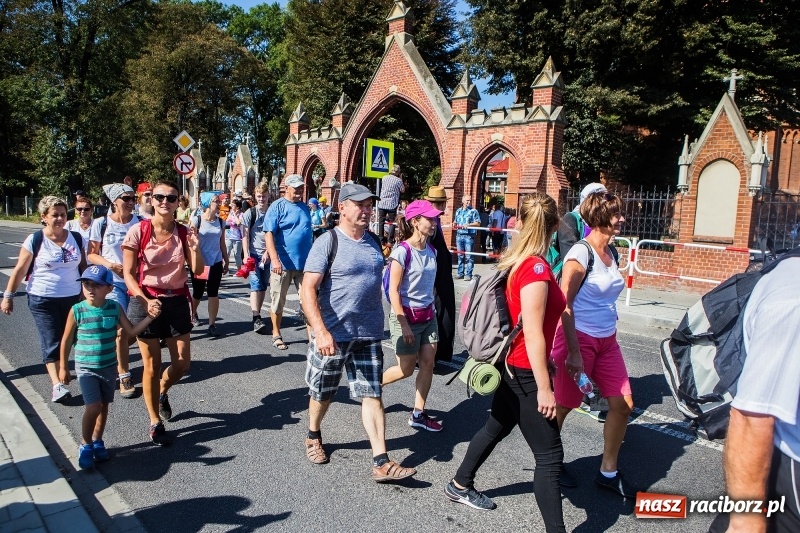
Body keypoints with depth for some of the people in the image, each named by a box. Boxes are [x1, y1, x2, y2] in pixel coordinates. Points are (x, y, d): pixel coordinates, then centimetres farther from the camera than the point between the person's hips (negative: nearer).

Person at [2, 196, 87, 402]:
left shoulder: (76, 238, 1)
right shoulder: (35, 240, -8)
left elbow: (83, 267, 10)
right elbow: (20, 270, -3)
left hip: (72, 298, 3)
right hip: (42, 300, -3)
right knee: (51, 343, -5)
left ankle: (61, 369, 32)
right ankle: (57, 385, -6)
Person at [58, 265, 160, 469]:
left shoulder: (115, 308, -6)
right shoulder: (77, 311, -13)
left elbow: (131, 331, -1)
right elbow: (66, 340, -3)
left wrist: (150, 317, -14)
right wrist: (63, 367, 2)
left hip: (109, 367, 3)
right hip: (86, 368, -3)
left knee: (104, 405, 14)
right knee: (93, 406, -11)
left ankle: (97, 441, 34)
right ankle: (85, 445, 11)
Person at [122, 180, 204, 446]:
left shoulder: (184, 232, -1)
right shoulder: (138, 231, -9)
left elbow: (197, 270, -4)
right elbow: (128, 274, -7)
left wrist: (195, 247, -22)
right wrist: (145, 301, -21)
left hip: (177, 301, 3)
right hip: (145, 301, -3)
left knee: (182, 363, 7)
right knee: (152, 366, 4)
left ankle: (161, 393, 41)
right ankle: (155, 423, 22)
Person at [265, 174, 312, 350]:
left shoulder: (304, 207, 12)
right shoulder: (277, 206, -5)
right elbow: (269, 234, -13)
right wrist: (274, 259, -24)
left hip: (304, 263, 5)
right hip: (283, 263, -4)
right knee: (278, 302, 8)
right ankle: (276, 335, 23)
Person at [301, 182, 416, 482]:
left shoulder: (373, 242, 8)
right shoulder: (327, 242, -11)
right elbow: (308, 289, -18)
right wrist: (320, 331, -28)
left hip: (369, 335, 4)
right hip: (333, 334, -4)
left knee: (372, 396, 2)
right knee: (322, 393, 15)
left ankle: (381, 463, 5)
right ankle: (313, 437, 42)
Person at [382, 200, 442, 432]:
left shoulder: (432, 250, 3)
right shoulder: (402, 251, -18)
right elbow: (394, 291, -18)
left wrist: (431, 309, 14)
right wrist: (404, 324, -19)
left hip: (428, 315, 7)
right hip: (407, 315, -6)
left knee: (428, 364, 5)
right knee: (406, 369, 5)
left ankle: (418, 414, 17)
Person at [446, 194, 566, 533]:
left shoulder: (517, 261, 3)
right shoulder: (537, 268, -23)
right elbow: (533, 335, -24)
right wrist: (544, 387, -19)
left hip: (513, 367, 9)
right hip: (527, 373, -9)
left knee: (496, 428, 24)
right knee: (550, 455, 0)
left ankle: (460, 486, 42)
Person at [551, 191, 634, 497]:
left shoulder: (610, 253, 8)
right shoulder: (580, 254, -16)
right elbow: (564, 305, -18)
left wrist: (610, 335, 20)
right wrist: (573, 352, -20)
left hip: (607, 341, 8)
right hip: (579, 339, -8)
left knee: (623, 404, 8)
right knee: (563, 406, 6)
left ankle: (608, 472, 24)